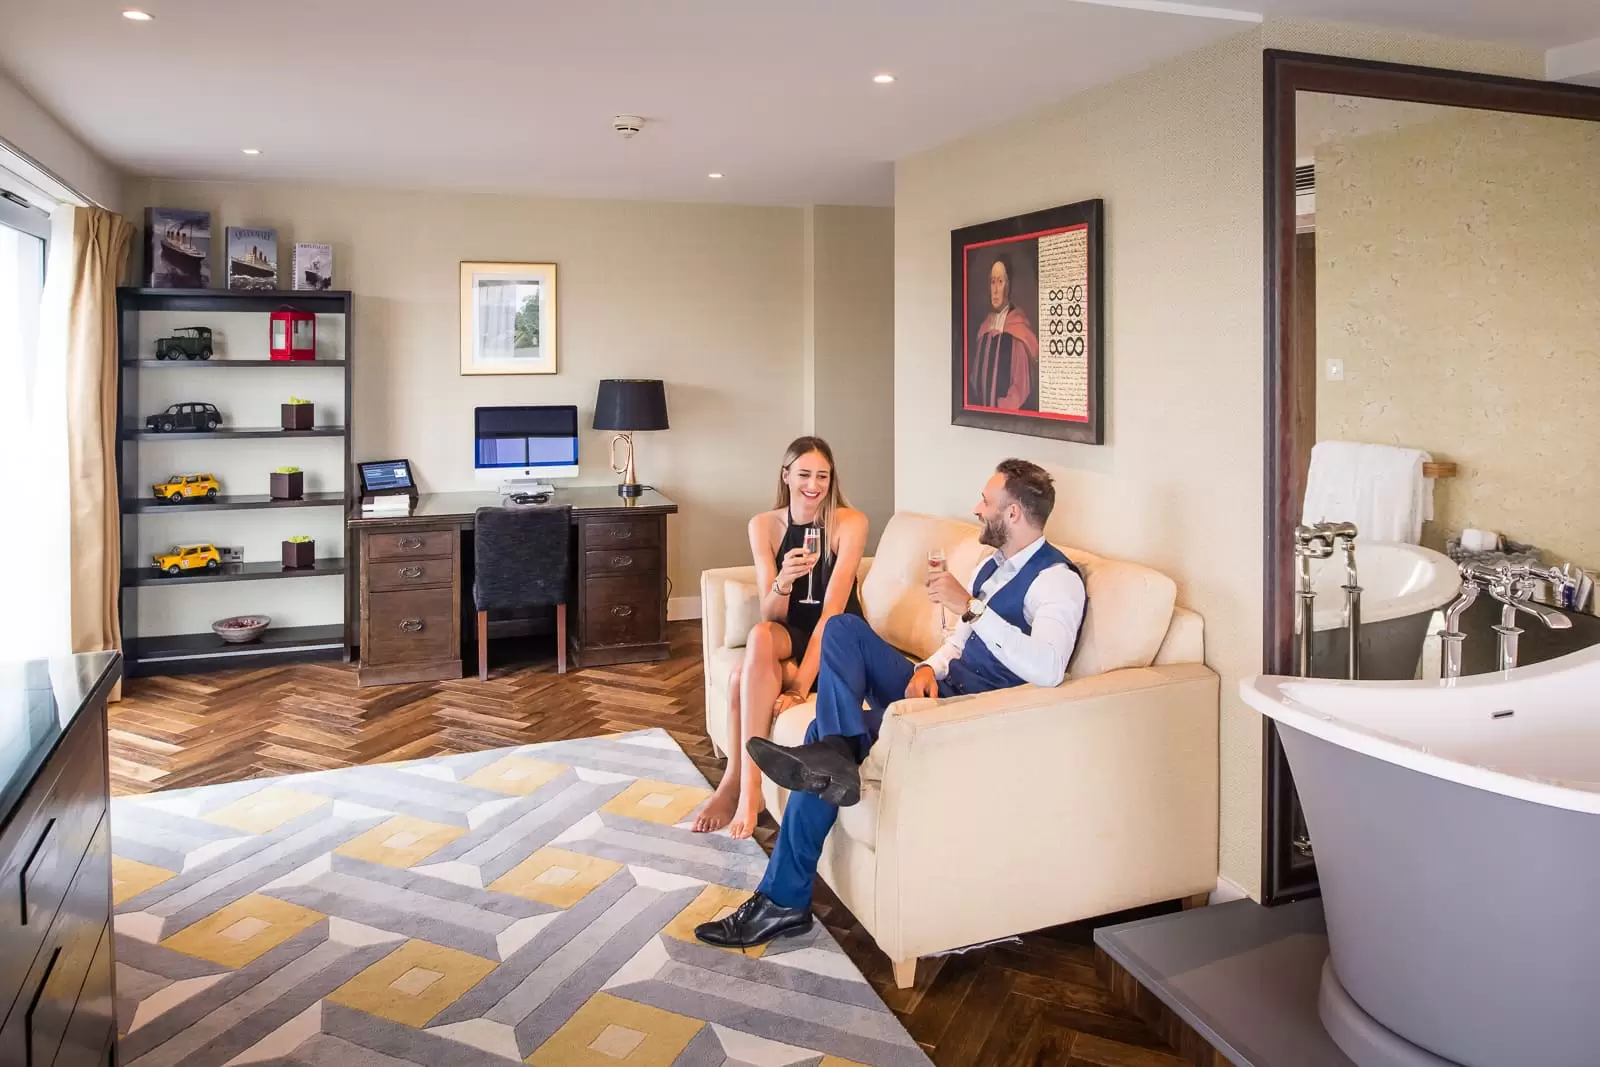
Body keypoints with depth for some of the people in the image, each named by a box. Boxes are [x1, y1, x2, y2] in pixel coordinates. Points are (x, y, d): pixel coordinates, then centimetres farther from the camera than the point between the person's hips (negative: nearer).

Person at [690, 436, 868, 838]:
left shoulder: (850, 523, -14)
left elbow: (832, 609, -22)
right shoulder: (764, 525, -4)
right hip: (789, 635, 3)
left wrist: (801, 685, -31)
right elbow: (771, 615, -10)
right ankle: (743, 786, -25)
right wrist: (782, 583, -34)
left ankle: (738, 784, -16)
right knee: (760, 636, -34)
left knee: (744, 678, -31)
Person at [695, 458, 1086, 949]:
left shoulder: (1057, 579, -13)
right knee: (843, 627, -12)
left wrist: (971, 606, -34)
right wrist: (929, 667, 0)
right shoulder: (996, 564, 18)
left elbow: (1047, 669, -31)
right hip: (945, 685, 9)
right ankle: (835, 754, -26)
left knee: (827, 733, -21)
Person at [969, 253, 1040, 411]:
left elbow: (1022, 388, -11)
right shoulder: (983, 328, 11)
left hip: (1008, 412, -4)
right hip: (981, 412, 4)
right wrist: (977, 407, 3)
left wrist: (1000, 408, -12)